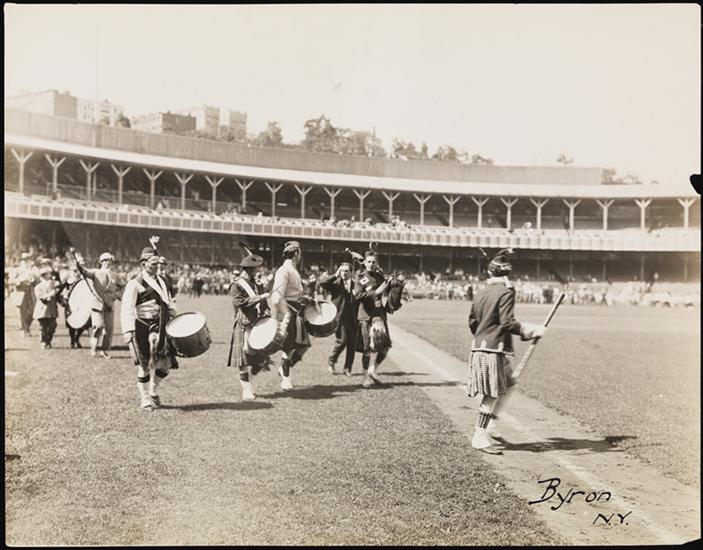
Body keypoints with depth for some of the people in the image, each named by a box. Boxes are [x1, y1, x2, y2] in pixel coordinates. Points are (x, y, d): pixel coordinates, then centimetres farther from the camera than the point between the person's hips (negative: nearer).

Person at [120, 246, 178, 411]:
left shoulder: (161, 281, 16)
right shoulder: (135, 284, -7)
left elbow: (168, 303, 25)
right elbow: (127, 309, -16)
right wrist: (128, 331, -26)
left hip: (160, 328, 6)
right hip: (143, 328, -6)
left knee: (166, 363, 6)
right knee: (145, 365, 0)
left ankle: (153, 391, 30)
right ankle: (145, 400, 15)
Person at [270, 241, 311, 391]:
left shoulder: (294, 271, 15)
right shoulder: (284, 271, -14)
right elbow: (277, 296, -23)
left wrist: (308, 300, 11)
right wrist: (286, 315, -28)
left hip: (297, 313, 9)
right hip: (288, 313, -9)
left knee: (304, 344, 10)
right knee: (289, 346, -2)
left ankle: (284, 369, 24)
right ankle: (285, 379, 9)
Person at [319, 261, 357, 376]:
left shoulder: (355, 284, 13)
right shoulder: (335, 283, 4)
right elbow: (322, 282, -13)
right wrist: (335, 275, -15)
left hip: (353, 318, 3)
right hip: (340, 317, -3)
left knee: (352, 344, 3)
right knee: (342, 341, -10)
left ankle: (348, 368, 14)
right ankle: (331, 361, 16)